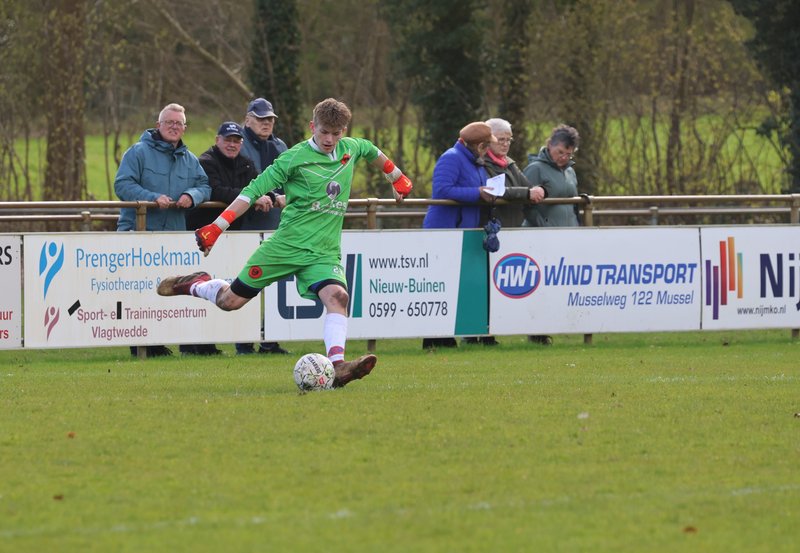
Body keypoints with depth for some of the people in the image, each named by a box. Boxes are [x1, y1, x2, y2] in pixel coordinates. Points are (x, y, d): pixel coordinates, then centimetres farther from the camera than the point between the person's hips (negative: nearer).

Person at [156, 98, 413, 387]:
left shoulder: (351, 149, 6)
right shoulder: (295, 157, -9)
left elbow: (373, 152, 31)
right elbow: (254, 190, -10)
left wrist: (397, 179, 41)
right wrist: (216, 228, -15)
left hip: (324, 251, 3)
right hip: (286, 243, -3)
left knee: (336, 295, -27)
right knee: (230, 301, 4)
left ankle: (338, 366, -37)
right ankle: (196, 285, 36)